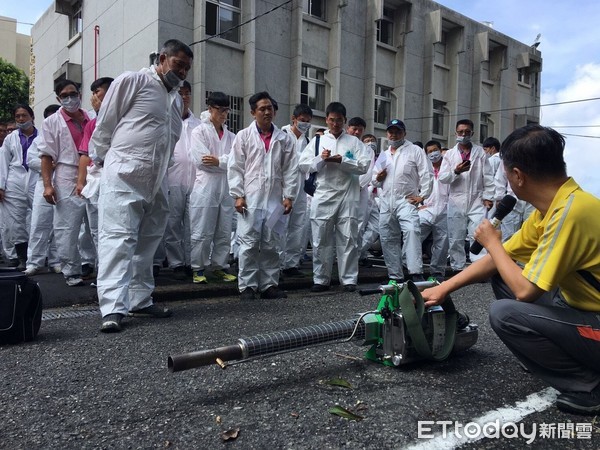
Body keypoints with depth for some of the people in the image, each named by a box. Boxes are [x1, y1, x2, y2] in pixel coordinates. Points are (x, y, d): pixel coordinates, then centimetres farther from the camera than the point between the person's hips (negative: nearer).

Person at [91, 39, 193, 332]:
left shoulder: (176, 99, 21)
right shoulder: (132, 81, 1)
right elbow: (104, 124, 2)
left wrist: (163, 173, 13)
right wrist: (102, 160, 6)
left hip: (156, 183, 7)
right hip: (124, 176, -7)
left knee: (146, 243, 10)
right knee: (118, 238, -11)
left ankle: (140, 300, 19)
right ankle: (113, 308, -12)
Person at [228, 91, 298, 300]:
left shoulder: (284, 139, 12)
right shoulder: (244, 136, 7)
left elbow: (291, 169, 9)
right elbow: (235, 167, 3)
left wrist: (289, 196, 1)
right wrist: (238, 195, -5)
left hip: (276, 200, 2)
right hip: (251, 199, -2)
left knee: (272, 245, 6)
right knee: (249, 244, -2)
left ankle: (269, 285, 16)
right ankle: (247, 286, 6)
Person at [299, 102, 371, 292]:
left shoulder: (354, 142, 10)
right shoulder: (317, 141, 14)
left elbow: (364, 166, -2)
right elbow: (303, 165, 6)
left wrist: (341, 161, -12)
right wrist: (321, 159, -9)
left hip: (347, 197, -1)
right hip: (323, 196, 1)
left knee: (348, 239, 0)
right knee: (321, 240, 4)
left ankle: (349, 279, 9)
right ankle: (321, 279, 14)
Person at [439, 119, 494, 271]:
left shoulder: (480, 152, 7)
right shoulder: (450, 154, 9)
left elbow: (488, 177, 4)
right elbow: (442, 177, 1)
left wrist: (488, 197, -3)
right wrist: (455, 172, -17)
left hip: (477, 201, -1)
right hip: (456, 202, 1)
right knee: (455, 239, 6)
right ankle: (457, 269, 16)